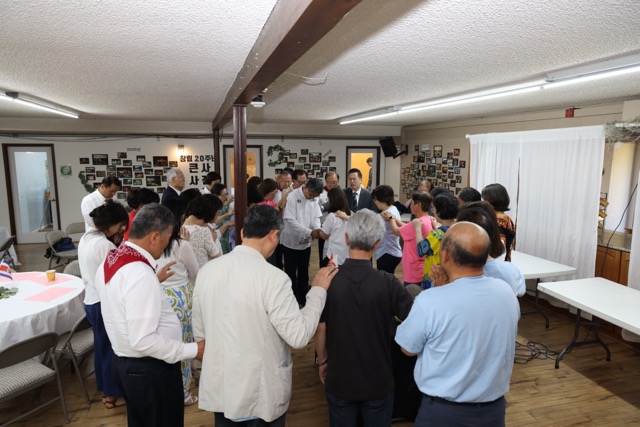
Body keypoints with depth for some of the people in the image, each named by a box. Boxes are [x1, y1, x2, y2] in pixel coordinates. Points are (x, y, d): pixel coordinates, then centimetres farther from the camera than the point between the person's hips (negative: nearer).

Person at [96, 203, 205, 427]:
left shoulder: (110, 260, 1)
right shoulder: (141, 274, -29)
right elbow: (144, 341, -30)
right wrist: (192, 350, -22)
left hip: (124, 362, 9)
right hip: (150, 370, -9)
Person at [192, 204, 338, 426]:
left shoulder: (207, 270, -5)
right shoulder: (273, 278, -23)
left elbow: (199, 332, 5)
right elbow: (299, 336, -21)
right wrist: (318, 291, -10)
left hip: (218, 388, 5)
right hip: (261, 394, -5)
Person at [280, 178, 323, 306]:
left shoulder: (314, 198, -2)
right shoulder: (292, 197, -20)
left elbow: (316, 217, 1)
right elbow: (291, 220, -24)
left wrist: (317, 229, -21)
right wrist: (310, 232, -29)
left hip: (306, 242, 5)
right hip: (291, 241, -5)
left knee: (304, 271, 17)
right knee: (291, 272, 7)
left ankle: (303, 297, 31)